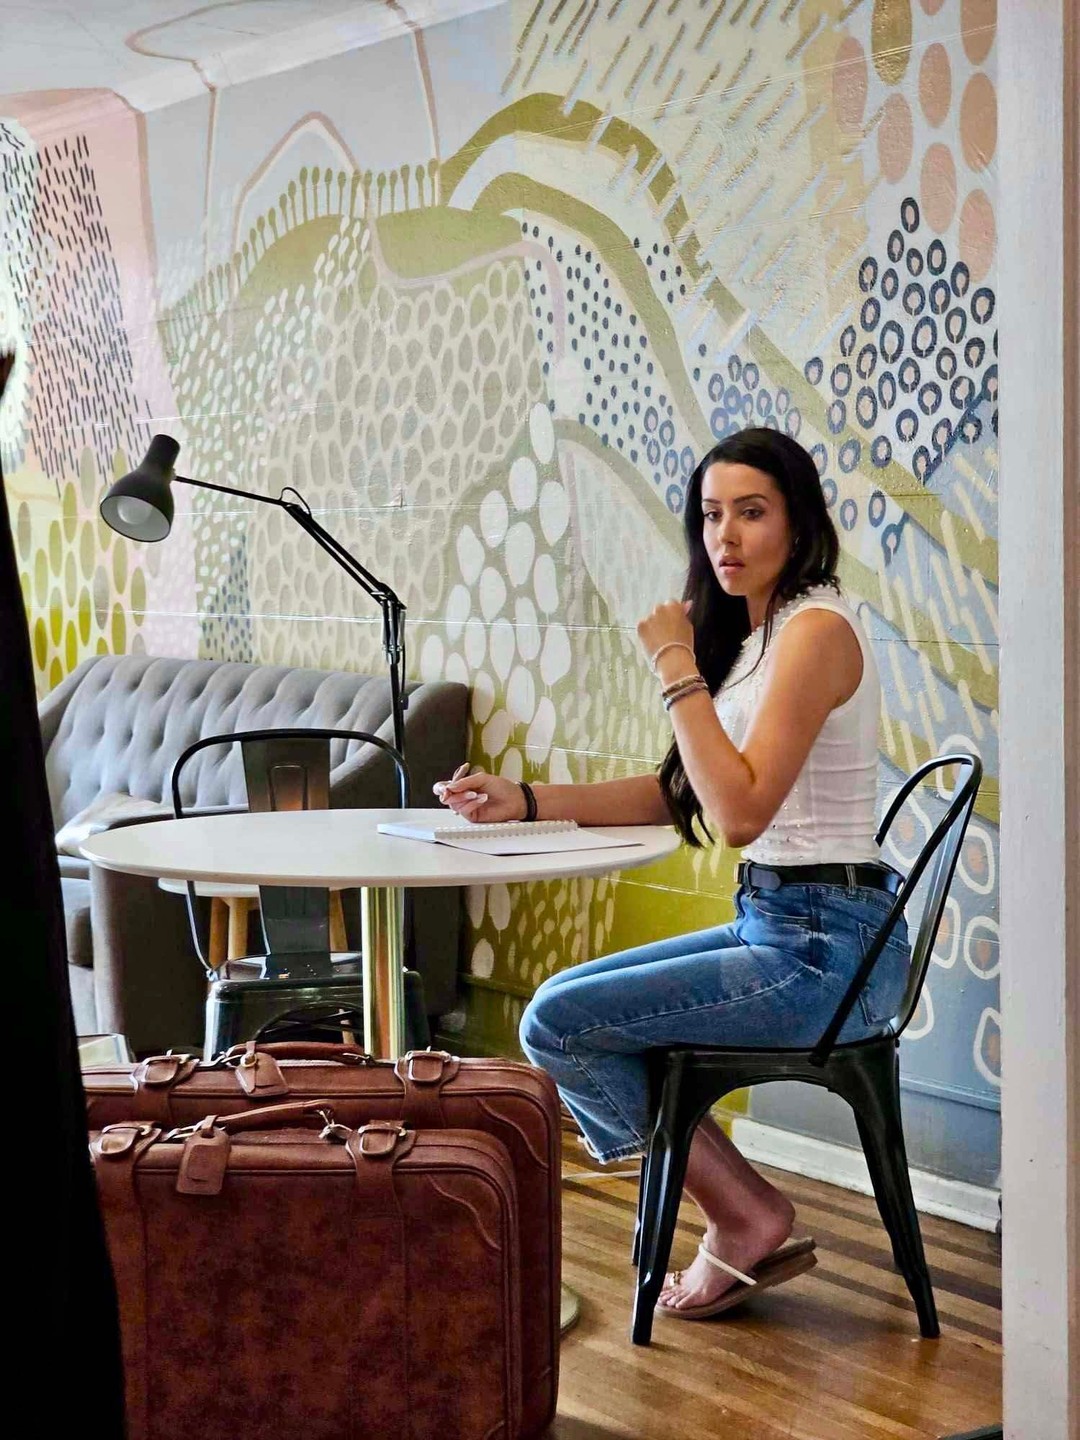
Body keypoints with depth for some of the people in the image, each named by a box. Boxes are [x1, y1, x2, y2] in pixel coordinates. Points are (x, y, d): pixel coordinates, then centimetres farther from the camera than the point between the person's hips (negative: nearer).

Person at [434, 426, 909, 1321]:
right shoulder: (747, 631, 15)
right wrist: (522, 802, 8)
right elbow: (676, 794, 16)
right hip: (774, 926, 10)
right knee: (568, 999, 17)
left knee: (557, 1024, -10)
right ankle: (749, 1227, 14)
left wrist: (677, 667, -18)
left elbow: (740, 811, -24)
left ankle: (744, 1216, 4)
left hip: (825, 949, -10)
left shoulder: (816, 629, -15)